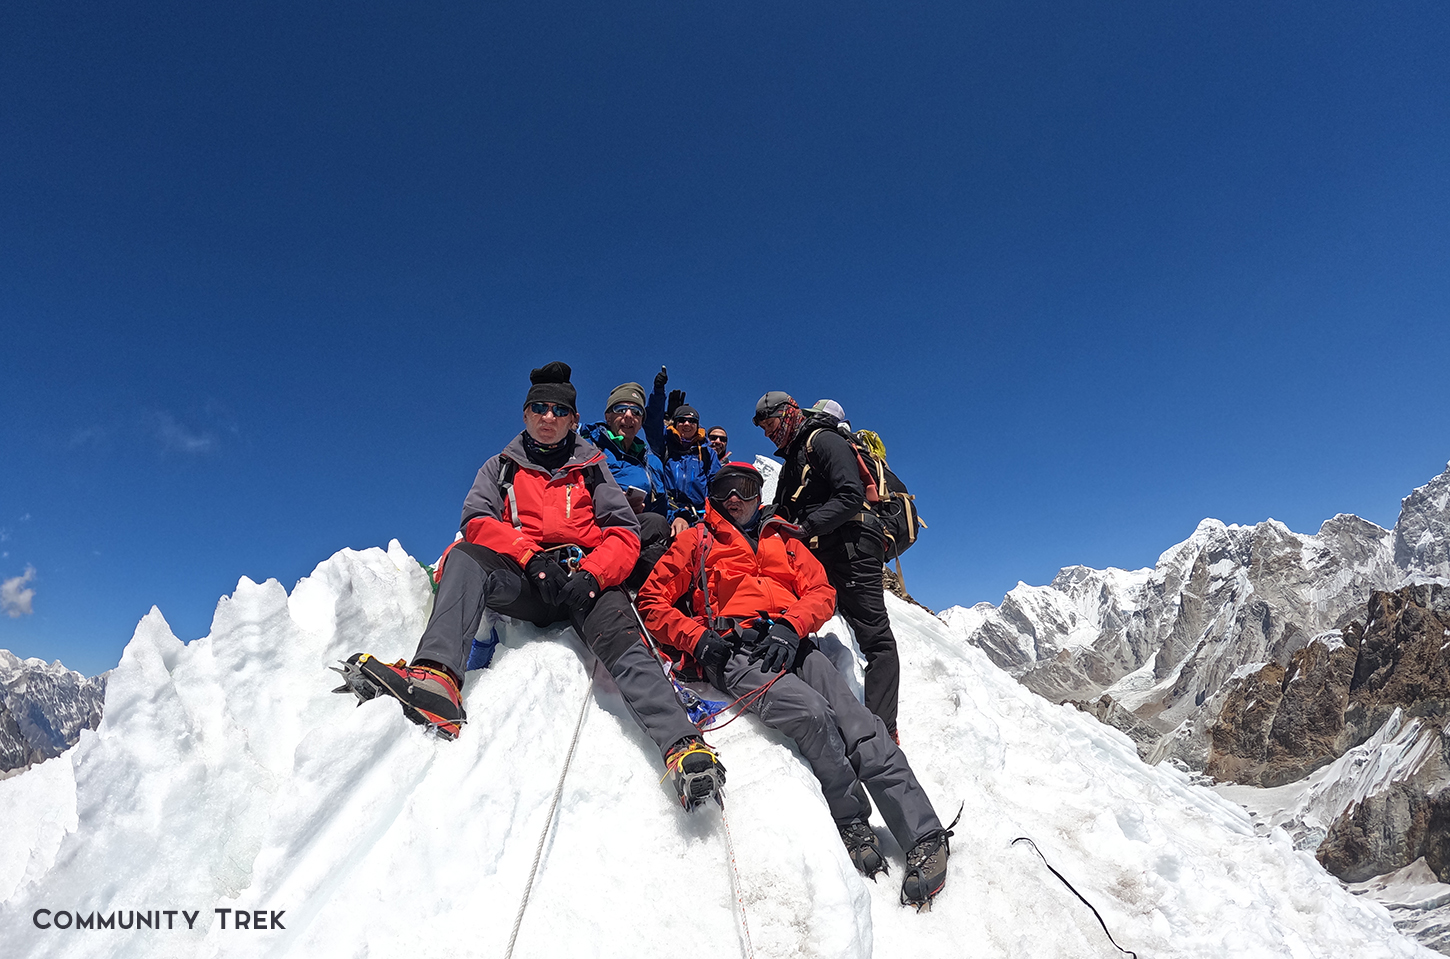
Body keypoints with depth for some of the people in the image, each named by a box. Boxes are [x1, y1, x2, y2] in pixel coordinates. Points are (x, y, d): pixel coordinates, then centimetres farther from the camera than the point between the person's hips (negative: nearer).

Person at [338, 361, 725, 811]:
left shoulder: (592, 468, 22)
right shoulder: (500, 468, 24)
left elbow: (623, 533, 10)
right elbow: (478, 522, 6)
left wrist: (591, 574, -12)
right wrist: (533, 557, -13)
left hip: (586, 581, -1)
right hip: (522, 581, 1)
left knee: (623, 643, -30)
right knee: (465, 556, -29)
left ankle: (682, 745, -46)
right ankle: (437, 677, -49)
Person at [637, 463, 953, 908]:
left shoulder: (782, 540, 27)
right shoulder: (695, 541, 20)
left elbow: (821, 591, 14)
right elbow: (652, 602, 13)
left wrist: (790, 626, -8)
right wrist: (697, 638, -5)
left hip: (790, 646, 3)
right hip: (734, 650, -3)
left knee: (860, 726, -18)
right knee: (812, 713, -29)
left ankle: (926, 837, -16)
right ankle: (853, 821, -10)